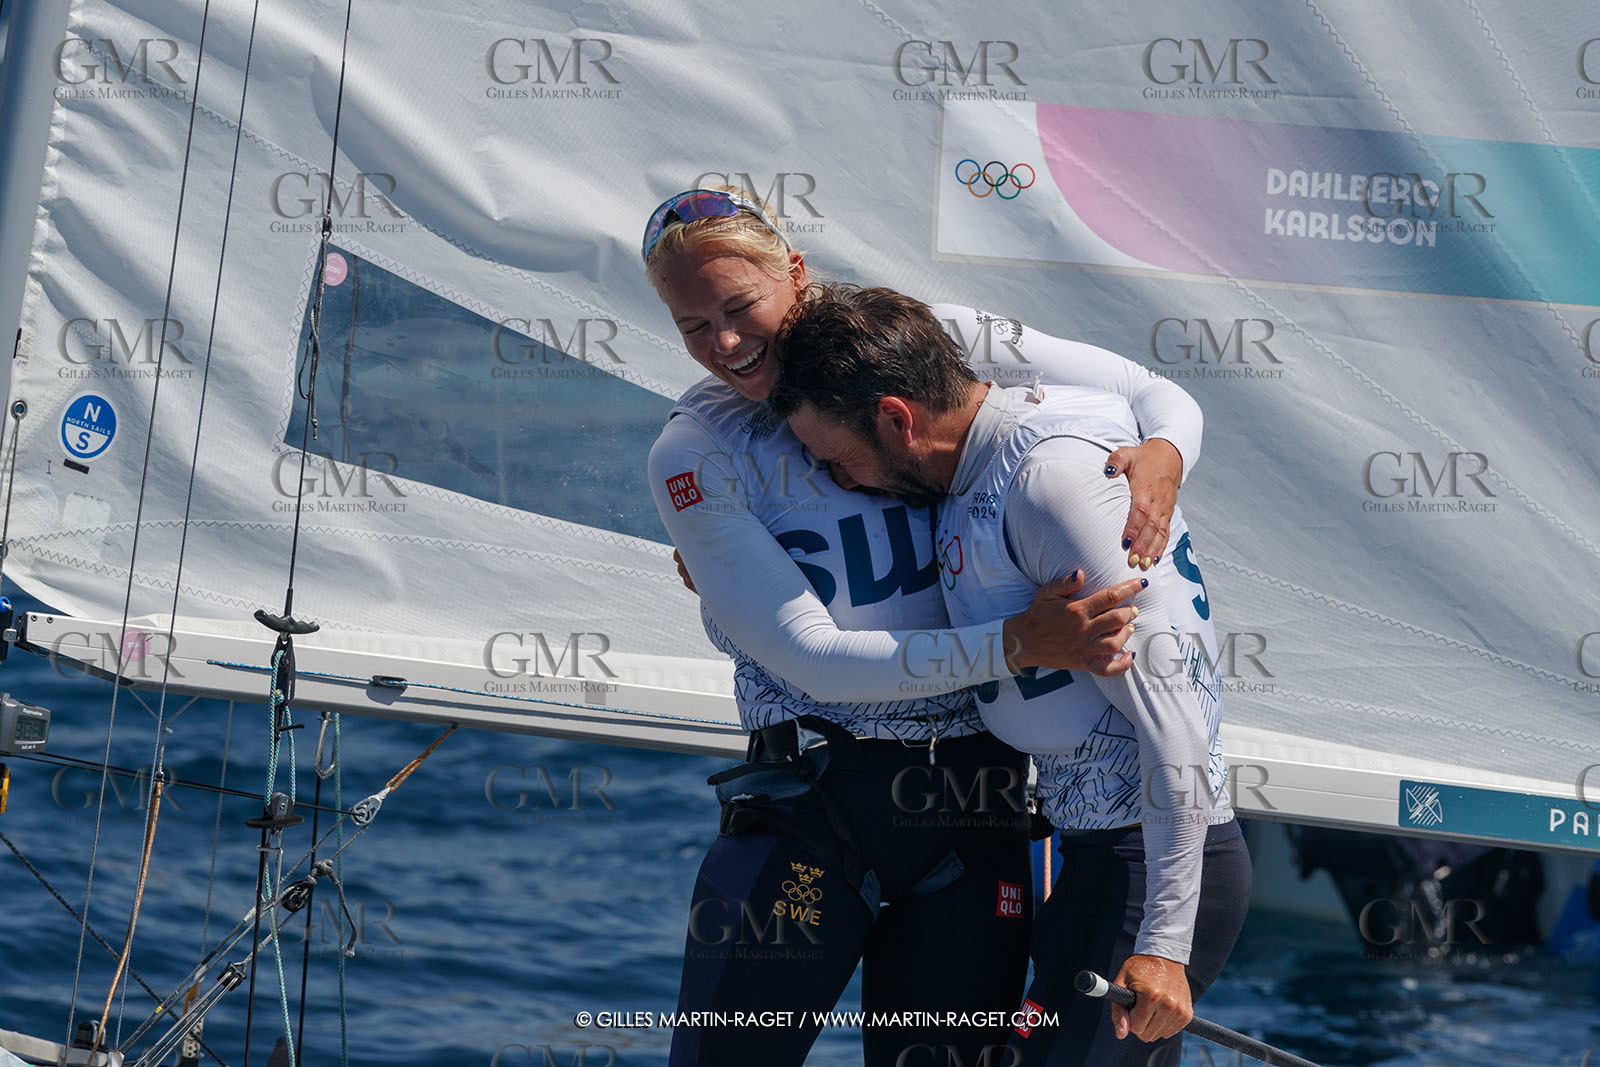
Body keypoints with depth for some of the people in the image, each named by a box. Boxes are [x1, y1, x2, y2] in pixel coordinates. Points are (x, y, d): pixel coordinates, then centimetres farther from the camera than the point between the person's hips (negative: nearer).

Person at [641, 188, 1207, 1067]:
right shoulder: (694, 456, -3)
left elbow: (1160, 399, 7)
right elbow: (814, 657, -11)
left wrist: (1160, 458, -19)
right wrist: (1017, 645, -22)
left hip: (971, 813, 1)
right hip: (805, 808, -1)